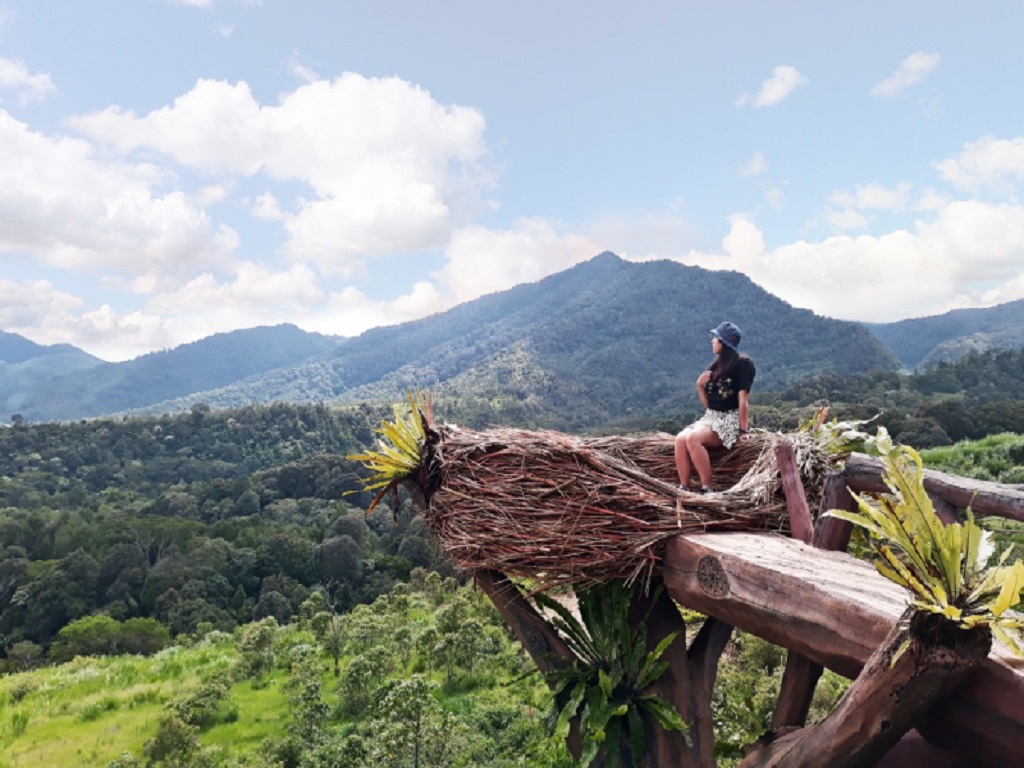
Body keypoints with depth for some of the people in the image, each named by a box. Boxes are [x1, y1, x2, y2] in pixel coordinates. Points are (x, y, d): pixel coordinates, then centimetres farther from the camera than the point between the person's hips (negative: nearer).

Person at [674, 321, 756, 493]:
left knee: (693, 438, -31)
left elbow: (743, 401, -13)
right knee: (680, 439, -22)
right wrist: (700, 386, -2)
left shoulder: (742, 363, -7)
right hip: (710, 417, 6)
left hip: (730, 419, -6)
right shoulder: (716, 365, 14)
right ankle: (684, 488, -22)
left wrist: (743, 431, -17)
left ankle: (707, 488, -24)